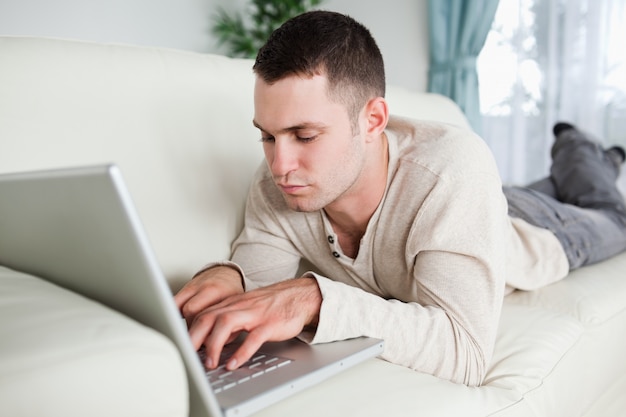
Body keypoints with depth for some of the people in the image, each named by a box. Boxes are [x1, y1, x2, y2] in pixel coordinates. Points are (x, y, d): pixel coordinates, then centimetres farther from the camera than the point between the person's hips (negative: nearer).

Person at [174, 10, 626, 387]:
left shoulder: (453, 166, -51)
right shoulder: (277, 184, -36)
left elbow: (466, 351, -54)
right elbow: (259, 260, -27)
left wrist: (316, 300, -64)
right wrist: (228, 277, -49)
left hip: (533, 233, -3)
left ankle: (577, 152, 59)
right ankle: (568, 156, 65)